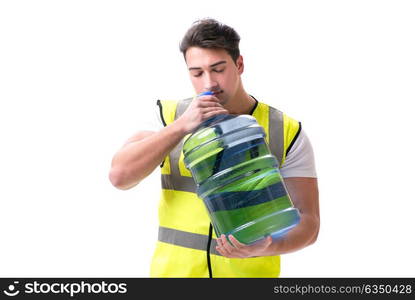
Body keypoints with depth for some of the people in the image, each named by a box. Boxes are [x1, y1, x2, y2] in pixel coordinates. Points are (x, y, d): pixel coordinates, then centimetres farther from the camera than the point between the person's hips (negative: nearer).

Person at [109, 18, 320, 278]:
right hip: (174, 270, 1)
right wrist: (182, 125, -21)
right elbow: (120, 176, -14)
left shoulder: (286, 133, -6)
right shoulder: (170, 116, -2)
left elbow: (308, 221, -7)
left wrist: (266, 247, -27)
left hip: (250, 272, -1)